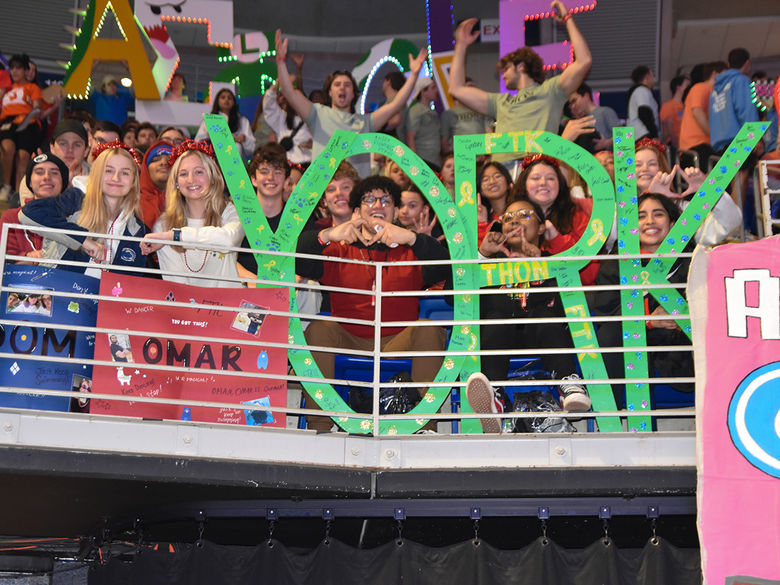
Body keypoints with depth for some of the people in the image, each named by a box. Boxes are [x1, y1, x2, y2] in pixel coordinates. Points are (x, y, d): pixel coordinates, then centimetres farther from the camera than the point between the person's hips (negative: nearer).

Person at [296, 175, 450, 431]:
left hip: (398, 343, 0)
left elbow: (445, 269, -7)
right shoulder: (339, 250, 16)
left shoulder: (409, 252, 15)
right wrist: (326, 236, -19)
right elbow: (297, 264, -2)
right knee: (318, 329, -27)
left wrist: (411, 238, -22)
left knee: (430, 330, -26)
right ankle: (319, 425, -28)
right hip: (347, 342, 0)